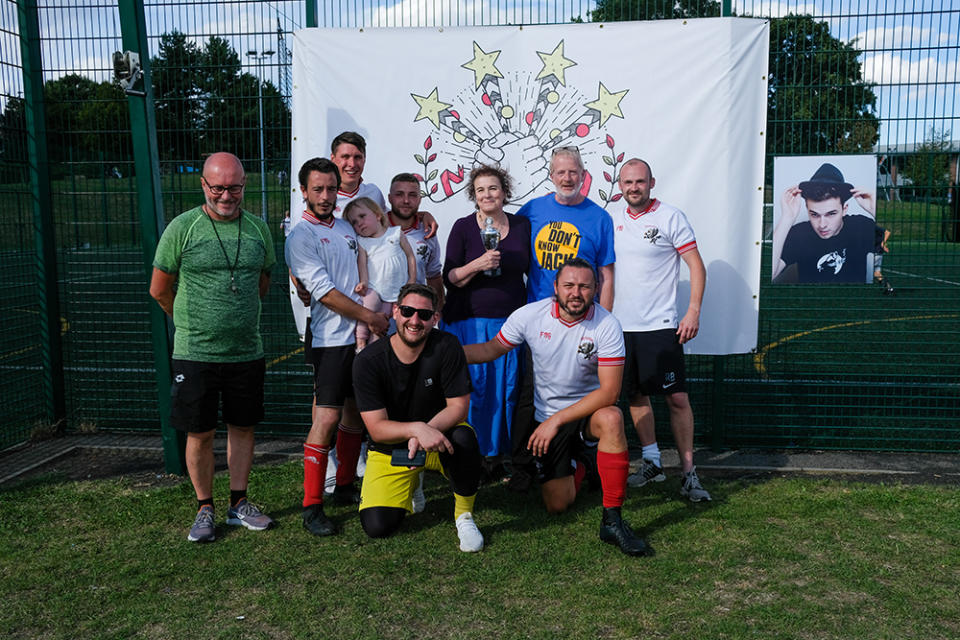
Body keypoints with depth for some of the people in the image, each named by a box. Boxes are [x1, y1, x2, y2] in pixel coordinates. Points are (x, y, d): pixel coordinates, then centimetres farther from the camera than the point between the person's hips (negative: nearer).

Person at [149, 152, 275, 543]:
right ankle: (204, 509, 23)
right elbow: (160, 290, 2)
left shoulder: (258, 228, 5)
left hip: (247, 350, 3)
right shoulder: (182, 227, -5)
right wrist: (192, 323, 12)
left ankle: (239, 504, 27)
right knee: (200, 433, 6)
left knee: (242, 427, 12)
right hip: (195, 352, -3)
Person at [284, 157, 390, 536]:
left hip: (362, 336, 7)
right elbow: (324, 292, -14)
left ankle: (345, 486, 28)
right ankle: (311, 506, 0)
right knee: (327, 419, -10)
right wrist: (369, 316, -12)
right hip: (331, 339, -7)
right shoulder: (300, 238, -7)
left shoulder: (346, 227, 15)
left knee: (356, 413, 13)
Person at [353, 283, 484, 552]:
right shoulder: (368, 361, -16)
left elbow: (458, 407, -14)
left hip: (439, 437, 0)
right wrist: (416, 428, -38)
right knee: (377, 526, -16)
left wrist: (426, 432, -32)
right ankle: (412, 482, 18)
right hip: (390, 450, 1)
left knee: (463, 438, -35)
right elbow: (376, 428, -19)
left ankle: (464, 515, -9)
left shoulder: (446, 347, -15)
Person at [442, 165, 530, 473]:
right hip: (470, 320, -2)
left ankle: (501, 450, 18)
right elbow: (450, 278, -4)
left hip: (511, 319, 3)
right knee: (474, 386, -3)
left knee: (508, 386, 4)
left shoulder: (522, 225, 7)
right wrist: (478, 264, -20)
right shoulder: (463, 227, 0)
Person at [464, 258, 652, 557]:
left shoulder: (607, 325, -18)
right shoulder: (530, 315, -10)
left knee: (611, 418, -38)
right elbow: (492, 348, 3)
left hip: (589, 410, -2)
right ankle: (577, 465, 36)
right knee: (557, 505, -1)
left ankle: (612, 520, -26)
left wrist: (557, 420, -25)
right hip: (546, 418, 2)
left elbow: (609, 391, -21)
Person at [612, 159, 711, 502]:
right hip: (620, 326, 5)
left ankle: (688, 472, 5)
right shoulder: (612, 221, 10)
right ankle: (651, 462, 26)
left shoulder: (671, 217, -4)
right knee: (635, 395, 12)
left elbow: (696, 266, -6)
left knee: (676, 397, -5)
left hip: (659, 325, -5)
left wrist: (693, 312, -15)